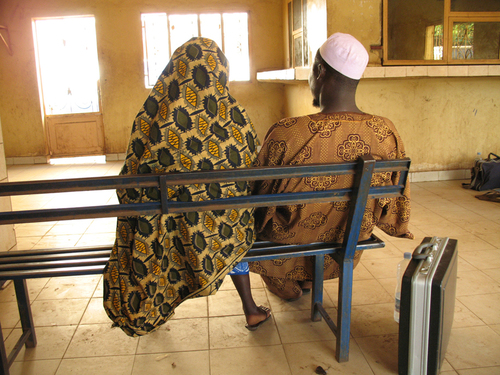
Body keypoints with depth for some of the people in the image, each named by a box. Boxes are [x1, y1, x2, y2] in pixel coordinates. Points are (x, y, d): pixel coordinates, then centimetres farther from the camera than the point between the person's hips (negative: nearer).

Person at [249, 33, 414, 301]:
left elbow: (259, 193, -16)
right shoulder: (387, 133, -19)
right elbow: (391, 205, -5)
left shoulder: (285, 134, -32)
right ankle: (307, 280, 52)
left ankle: (286, 287, 45)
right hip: (349, 244, 4)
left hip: (291, 240, -4)